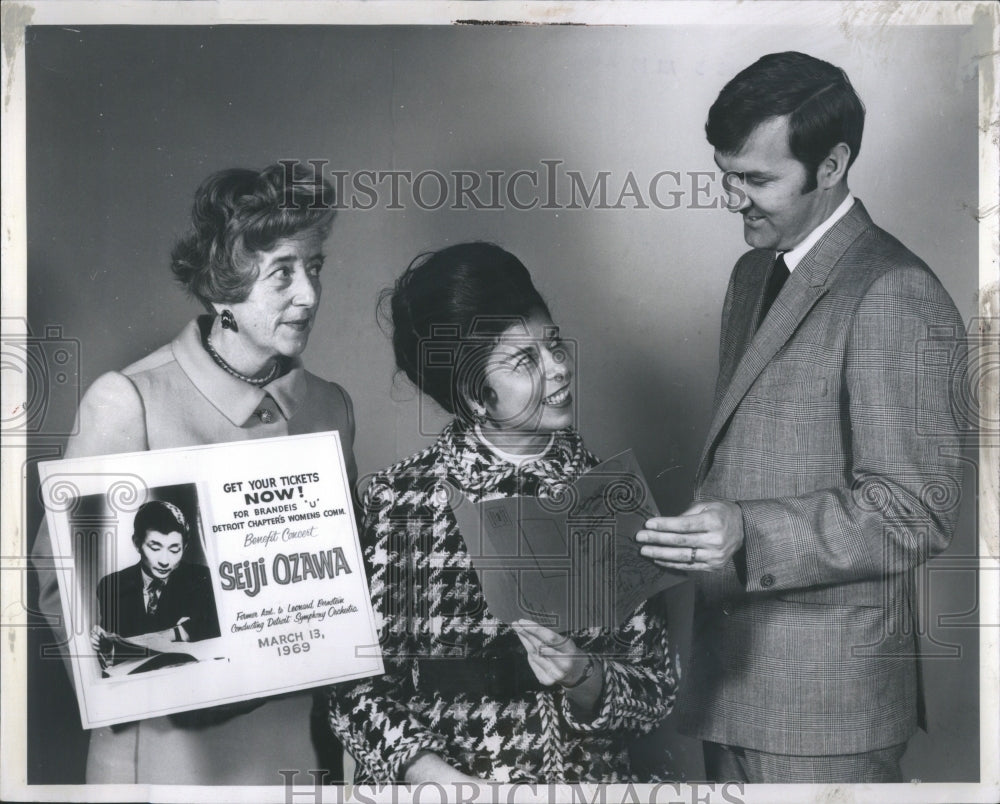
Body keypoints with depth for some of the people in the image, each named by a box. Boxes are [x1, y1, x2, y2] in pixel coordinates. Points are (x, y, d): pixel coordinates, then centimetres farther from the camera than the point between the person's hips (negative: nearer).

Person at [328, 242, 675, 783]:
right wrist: (431, 772, -15)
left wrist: (584, 679, -13)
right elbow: (357, 687, -2)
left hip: (586, 777, 2)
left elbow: (657, 689, 4)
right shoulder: (400, 499, -4)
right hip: (432, 780, -1)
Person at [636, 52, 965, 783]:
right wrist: (702, 520, 10)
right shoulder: (754, 273, 14)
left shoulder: (894, 299, -15)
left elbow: (916, 512, -18)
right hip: (733, 671, 8)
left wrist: (748, 534, -28)